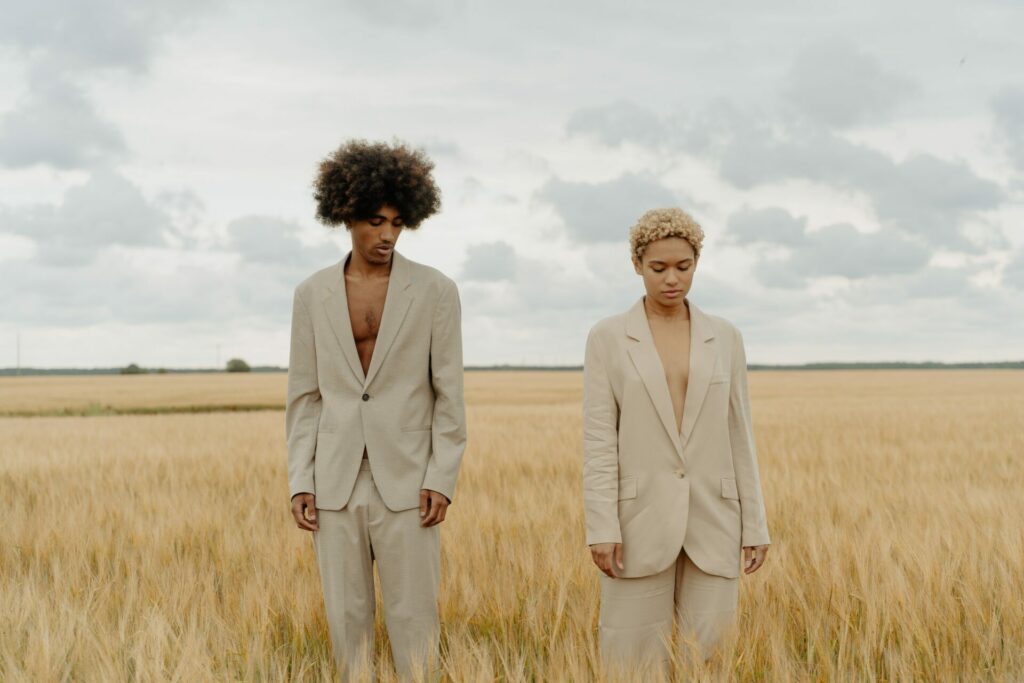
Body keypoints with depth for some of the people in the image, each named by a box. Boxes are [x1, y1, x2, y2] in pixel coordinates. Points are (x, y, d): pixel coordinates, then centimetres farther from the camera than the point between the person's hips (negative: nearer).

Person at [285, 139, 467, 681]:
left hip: (405, 482, -2)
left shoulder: (435, 291, -3)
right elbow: (304, 397, 6)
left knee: (412, 618, 1)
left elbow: (449, 394, -2)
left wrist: (441, 480, -9)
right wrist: (300, 483, -1)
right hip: (336, 484, 2)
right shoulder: (312, 294, 4)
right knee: (346, 617, 8)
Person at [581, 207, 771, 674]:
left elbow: (739, 434, 8)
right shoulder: (607, 337, 0)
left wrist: (755, 525, 4)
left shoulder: (724, 337, 8)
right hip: (642, 520, -2)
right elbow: (598, 439, -5)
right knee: (634, 662, -1)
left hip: (712, 518, 2)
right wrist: (601, 527, -13)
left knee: (708, 658, 2)